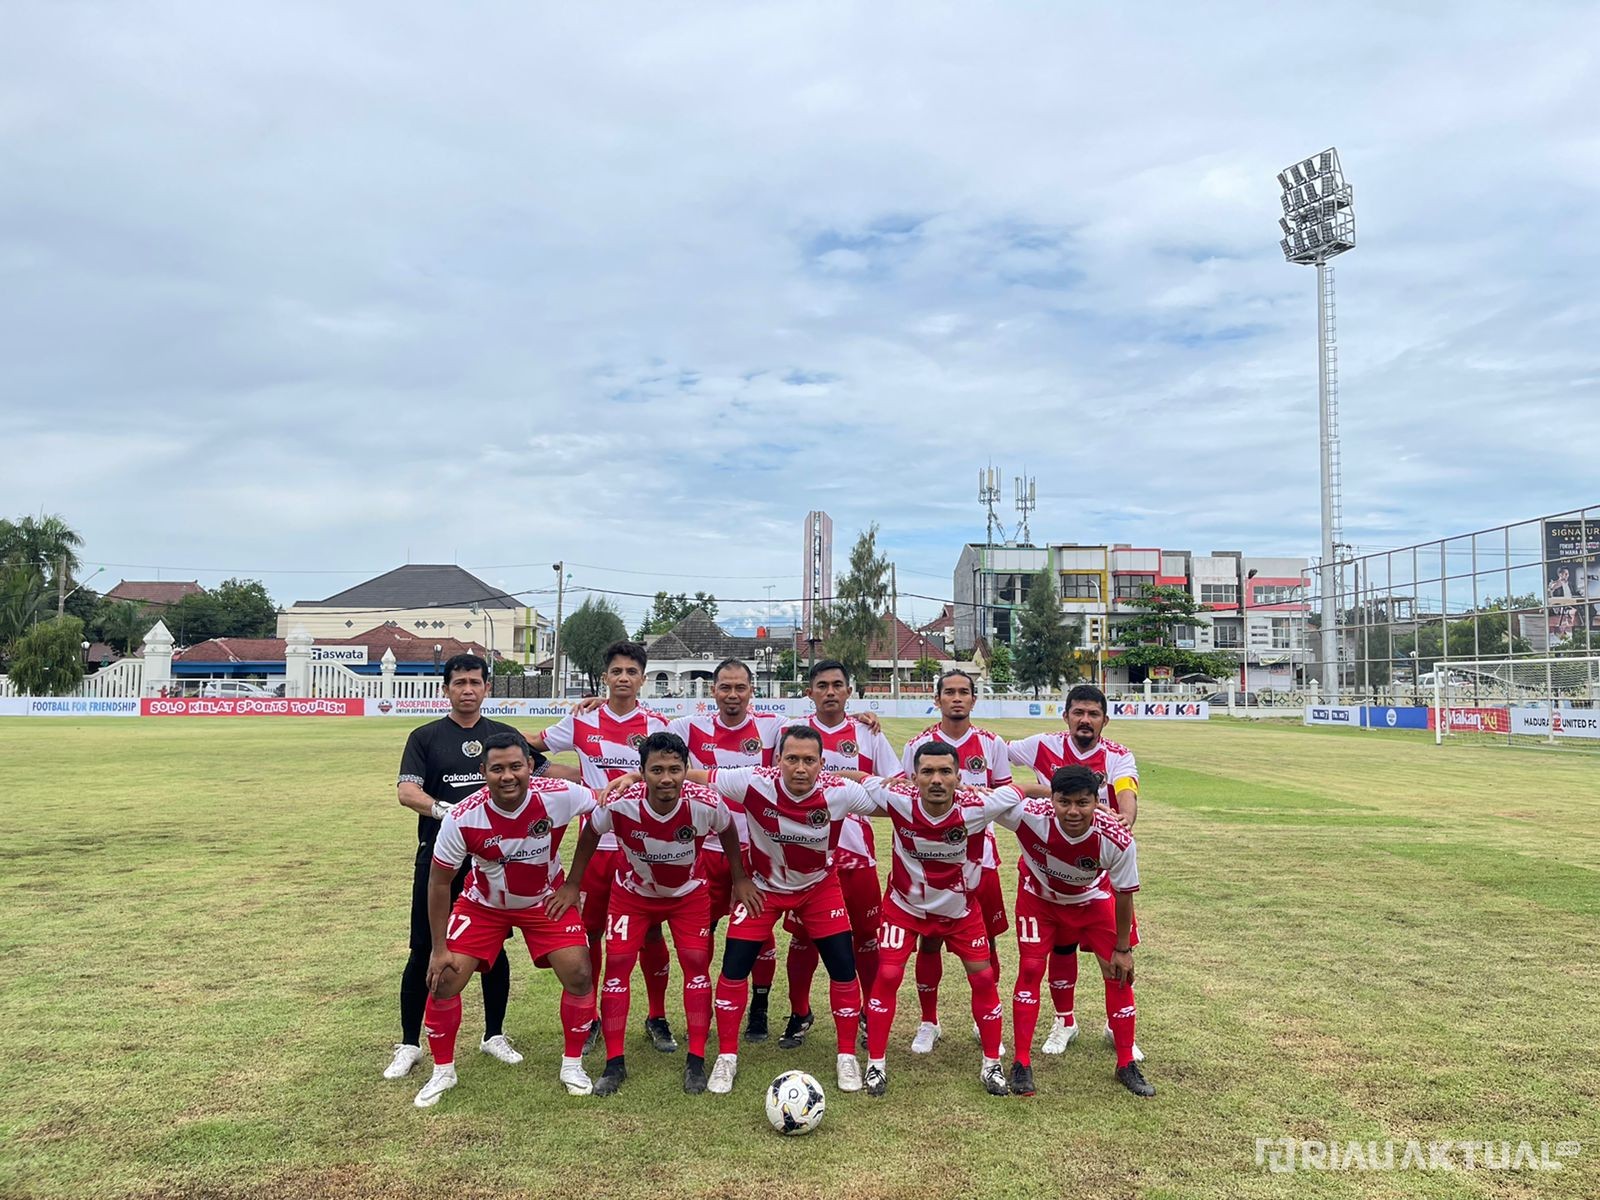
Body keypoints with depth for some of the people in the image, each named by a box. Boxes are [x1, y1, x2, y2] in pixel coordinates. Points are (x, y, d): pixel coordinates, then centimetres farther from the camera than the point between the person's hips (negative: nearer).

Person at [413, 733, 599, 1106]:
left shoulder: (558, 796, -30)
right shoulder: (462, 818, -28)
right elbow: (439, 881, -14)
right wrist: (439, 948, -10)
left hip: (546, 901, 0)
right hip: (483, 904, 0)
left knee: (579, 974, -9)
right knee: (444, 979, -7)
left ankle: (573, 1063, 15)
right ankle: (443, 1071, 19)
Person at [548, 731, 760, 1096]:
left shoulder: (707, 803, -32)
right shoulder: (620, 804, -33)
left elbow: (727, 830, -6)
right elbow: (590, 833, -9)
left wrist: (739, 878, 0)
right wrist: (572, 884, -3)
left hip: (689, 893, 0)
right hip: (633, 892, 0)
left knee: (696, 963, -5)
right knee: (617, 963, -6)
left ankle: (696, 1061, 9)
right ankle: (614, 1063, 8)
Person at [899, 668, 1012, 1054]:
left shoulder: (992, 744, 2)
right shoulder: (918, 745, -1)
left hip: (980, 855, 1)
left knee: (986, 940, 7)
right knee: (929, 940, 5)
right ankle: (928, 1023, 21)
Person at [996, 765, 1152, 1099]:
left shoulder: (1117, 839, -37)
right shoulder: (1029, 816, -41)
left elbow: (1124, 895, -19)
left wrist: (1122, 949, -9)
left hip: (1093, 899, 1)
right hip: (1039, 896, -1)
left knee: (1120, 974, 0)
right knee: (1030, 968, -7)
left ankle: (1126, 1065, 19)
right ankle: (1021, 1064, 8)